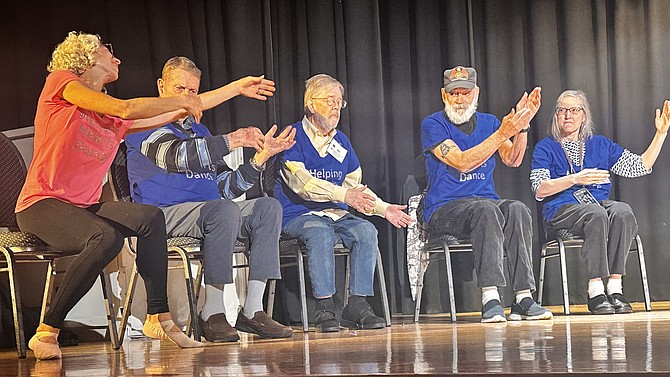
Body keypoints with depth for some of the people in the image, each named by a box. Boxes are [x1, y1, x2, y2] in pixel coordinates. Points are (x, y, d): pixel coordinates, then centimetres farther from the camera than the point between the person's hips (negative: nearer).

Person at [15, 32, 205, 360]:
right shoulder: (59, 81, -1)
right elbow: (125, 109, -11)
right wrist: (180, 101, -2)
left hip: (85, 207, 7)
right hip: (41, 205, -7)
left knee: (150, 217, -18)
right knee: (106, 237, -33)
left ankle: (158, 317, -10)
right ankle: (46, 333, -24)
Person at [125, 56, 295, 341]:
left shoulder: (199, 131, 26)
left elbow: (226, 187, 20)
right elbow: (176, 156, -21)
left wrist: (261, 156, 6)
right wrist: (231, 141, -25)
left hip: (208, 214, 8)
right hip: (163, 213, -8)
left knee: (268, 207, -13)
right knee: (225, 210, -34)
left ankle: (252, 311, -21)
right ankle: (212, 315, -33)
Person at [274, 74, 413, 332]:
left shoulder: (341, 142, 17)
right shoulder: (293, 137, -4)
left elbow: (355, 187, 18)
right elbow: (301, 182, -19)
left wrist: (384, 208, 2)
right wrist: (343, 194, -31)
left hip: (335, 214, 6)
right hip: (297, 215, -5)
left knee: (366, 231, -23)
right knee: (321, 233, -37)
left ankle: (357, 305, -23)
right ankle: (324, 306, -34)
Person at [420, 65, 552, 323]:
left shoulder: (489, 122, 14)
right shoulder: (432, 125, -1)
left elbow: (512, 160, -2)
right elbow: (462, 162, -16)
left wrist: (522, 125, -17)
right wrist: (502, 133, -21)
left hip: (485, 202, 4)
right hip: (444, 209, -4)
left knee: (517, 210, -29)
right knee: (485, 210, -36)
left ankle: (523, 297, -35)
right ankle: (490, 299, -43)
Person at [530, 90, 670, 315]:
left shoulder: (600, 144, 23)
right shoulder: (546, 148, 13)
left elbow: (640, 167, 19)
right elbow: (539, 190, -2)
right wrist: (575, 179, -15)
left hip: (600, 202, 3)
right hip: (563, 208, -3)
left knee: (623, 212, -32)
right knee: (596, 214, -37)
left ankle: (615, 288, -36)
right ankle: (595, 291, -40)